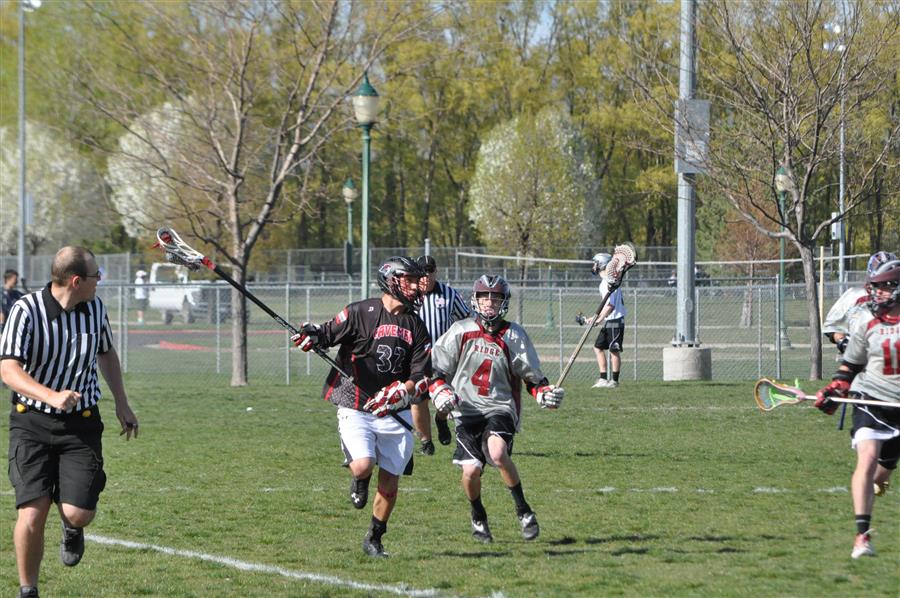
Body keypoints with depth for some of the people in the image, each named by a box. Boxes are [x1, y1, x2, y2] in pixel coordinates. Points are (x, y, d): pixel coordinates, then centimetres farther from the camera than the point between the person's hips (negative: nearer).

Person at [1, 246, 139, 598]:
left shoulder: (95, 308, 1)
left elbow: (107, 353, 21)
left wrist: (122, 404, 25)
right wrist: (51, 396, -40)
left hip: (81, 423, 3)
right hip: (32, 422, -3)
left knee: (78, 513, -10)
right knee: (33, 512, -13)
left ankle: (72, 530, 29)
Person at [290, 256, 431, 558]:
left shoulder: (415, 326, 8)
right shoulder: (360, 312, -5)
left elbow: (421, 377, 4)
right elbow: (327, 334, -1)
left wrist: (400, 391, -16)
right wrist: (310, 336, -26)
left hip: (393, 413, 4)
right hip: (355, 408, -4)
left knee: (390, 480, 3)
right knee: (363, 465, -23)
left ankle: (374, 539, 21)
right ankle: (359, 481, 17)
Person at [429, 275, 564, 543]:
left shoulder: (514, 336, 4)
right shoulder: (460, 331, 4)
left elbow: (532, 377, 11)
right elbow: (435, 369, 9)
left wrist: (545, 394, -8)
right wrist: (440, 391, -9)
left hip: (501, 408, -1)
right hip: (467, 410, 1)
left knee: (498, 453, -30)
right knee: (471, 470, -12)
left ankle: (523, 509, -13)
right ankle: (478, 517, 19)